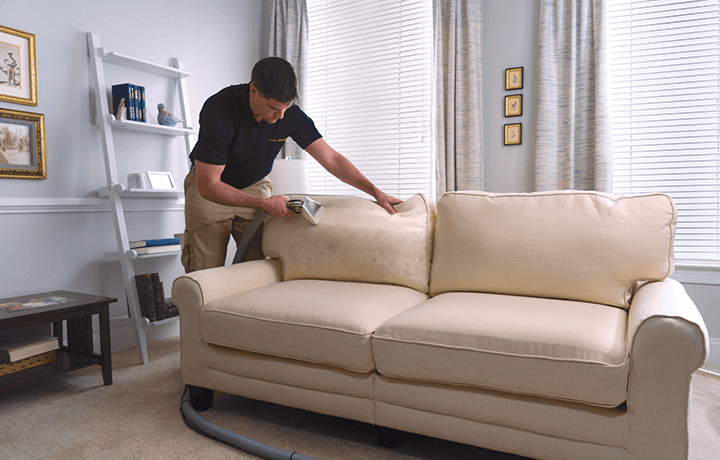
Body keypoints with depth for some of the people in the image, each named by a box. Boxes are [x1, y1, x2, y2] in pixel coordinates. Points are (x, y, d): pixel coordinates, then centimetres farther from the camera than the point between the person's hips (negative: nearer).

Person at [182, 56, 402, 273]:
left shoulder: (290, 114, -19)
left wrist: (376, 192, -21)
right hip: (210, 191, -3)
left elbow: (331, 158, -14)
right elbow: (208, 185, -29)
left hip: (254, 187, 3)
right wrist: (264, 203, -36)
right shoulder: (218, 109, -30)